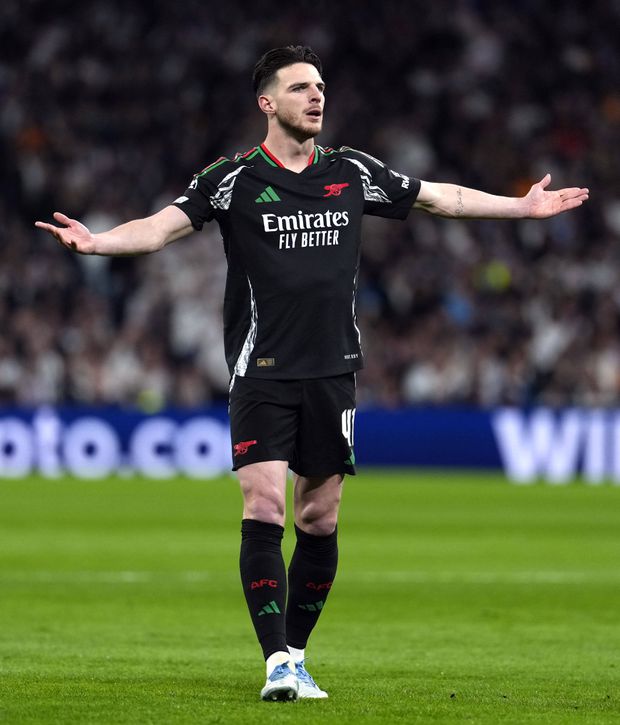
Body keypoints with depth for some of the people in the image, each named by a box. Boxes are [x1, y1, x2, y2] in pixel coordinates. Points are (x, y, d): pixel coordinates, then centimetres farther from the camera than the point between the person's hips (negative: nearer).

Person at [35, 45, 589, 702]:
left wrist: (524, 206, 24)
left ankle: (296, 653, 19)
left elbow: (439, 197, 20)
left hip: (332, 371, 4)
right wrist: (95, 241, -29)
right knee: (263, 512, -13)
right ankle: (277, 664, -15)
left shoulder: (352, 172, 9)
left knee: (320, 522, 6)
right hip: (261, 372, -4)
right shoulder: (234, 178, -2)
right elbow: (163, 226, -11)